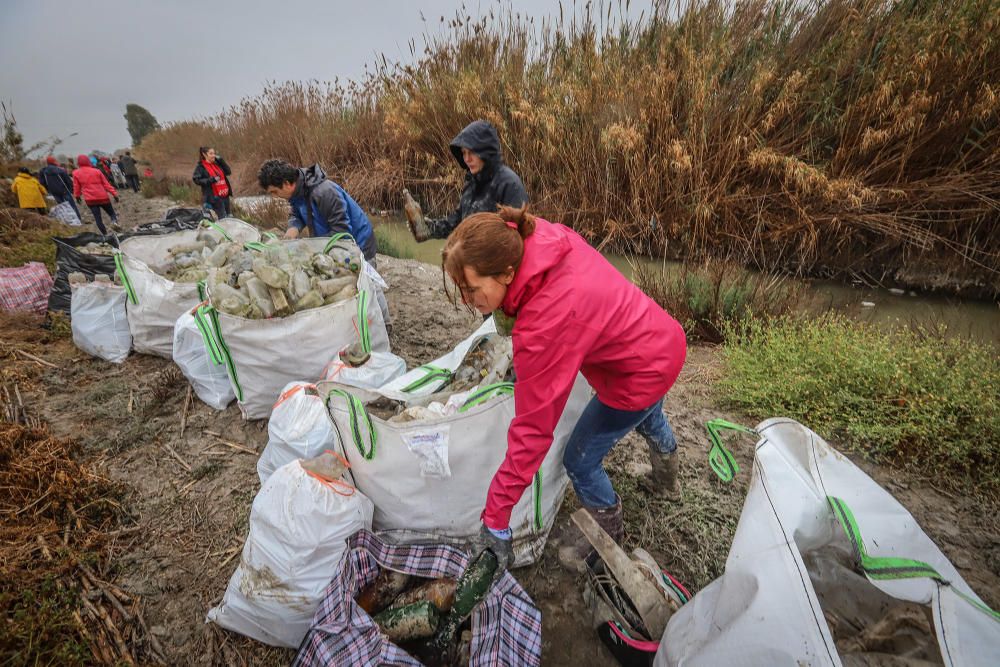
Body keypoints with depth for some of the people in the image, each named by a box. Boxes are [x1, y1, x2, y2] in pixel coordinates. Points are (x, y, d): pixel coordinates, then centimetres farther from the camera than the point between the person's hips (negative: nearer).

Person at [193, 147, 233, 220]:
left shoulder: (217, 164, 15)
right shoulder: (200, 166, -3)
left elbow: (228, 172, 9)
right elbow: (196, 180, -11)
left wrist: (221, 160, 1)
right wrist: (211, 180, -21)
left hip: (225, 195, 7)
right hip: (214, 197, -6)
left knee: (227, 217, 12)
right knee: (222, 219, -11)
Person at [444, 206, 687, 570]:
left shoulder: (544, 326, -39)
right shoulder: (546, 236, -17)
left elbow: (532, 430, -32)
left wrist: (496, 519, -21)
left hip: (640, 374, -9)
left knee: (580, 461, 9)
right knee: (648, 418, 36)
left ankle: (609, 535, 41)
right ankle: (667, 482, 69)